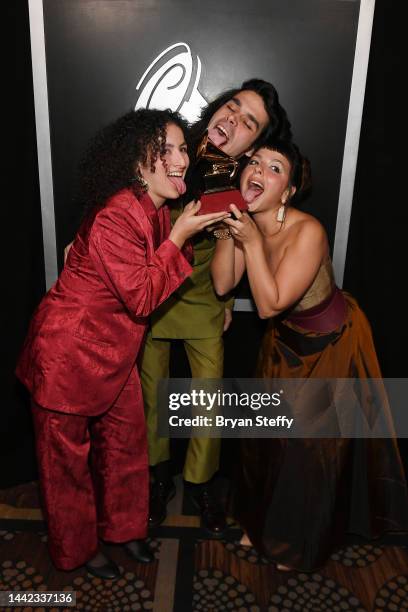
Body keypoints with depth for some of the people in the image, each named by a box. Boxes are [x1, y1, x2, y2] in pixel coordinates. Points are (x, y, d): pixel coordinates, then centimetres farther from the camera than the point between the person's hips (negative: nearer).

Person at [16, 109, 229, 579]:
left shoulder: (156, 211, 1)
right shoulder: (115, 216, -27)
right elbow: (141, 298, -25)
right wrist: (178, 236, -22)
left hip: (115, 350, 8)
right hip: (67, 352, -8)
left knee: (126, 442, 19)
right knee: (67, 455, 13)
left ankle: (122, 527, 43)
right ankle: (76, 548, 37)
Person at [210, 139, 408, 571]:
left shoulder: (307, 232, -33)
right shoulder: (248, 222, -12)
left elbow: (269, 305, -32)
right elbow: (222, 285, -15)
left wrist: (252, 241, -38)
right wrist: (228, 230, -24)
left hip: (332, 343, -6)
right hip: (286, 339, 6)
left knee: (313, 442, 10)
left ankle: (300, 543, 39)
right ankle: (263, 522, 44)